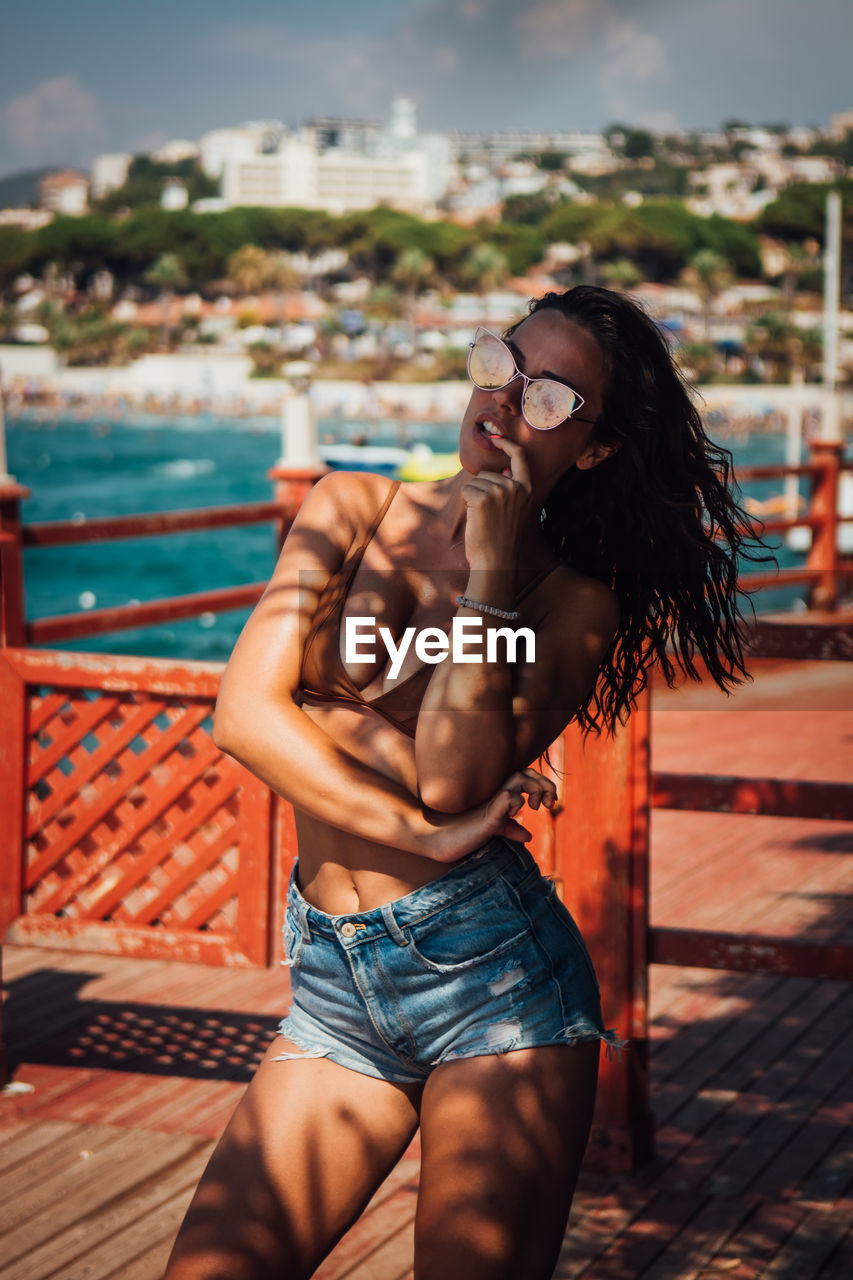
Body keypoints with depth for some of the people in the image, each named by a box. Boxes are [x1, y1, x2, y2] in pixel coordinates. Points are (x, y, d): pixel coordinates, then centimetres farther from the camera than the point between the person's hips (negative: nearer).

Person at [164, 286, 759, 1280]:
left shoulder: (576, 600, 1)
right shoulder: (353, 510, 7)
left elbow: (453, 778, -15)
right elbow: (244, 713, -5)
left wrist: (489, 573, -11)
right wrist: (423, 834, -8)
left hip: (491, 969, -2)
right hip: (335, 981, 3)